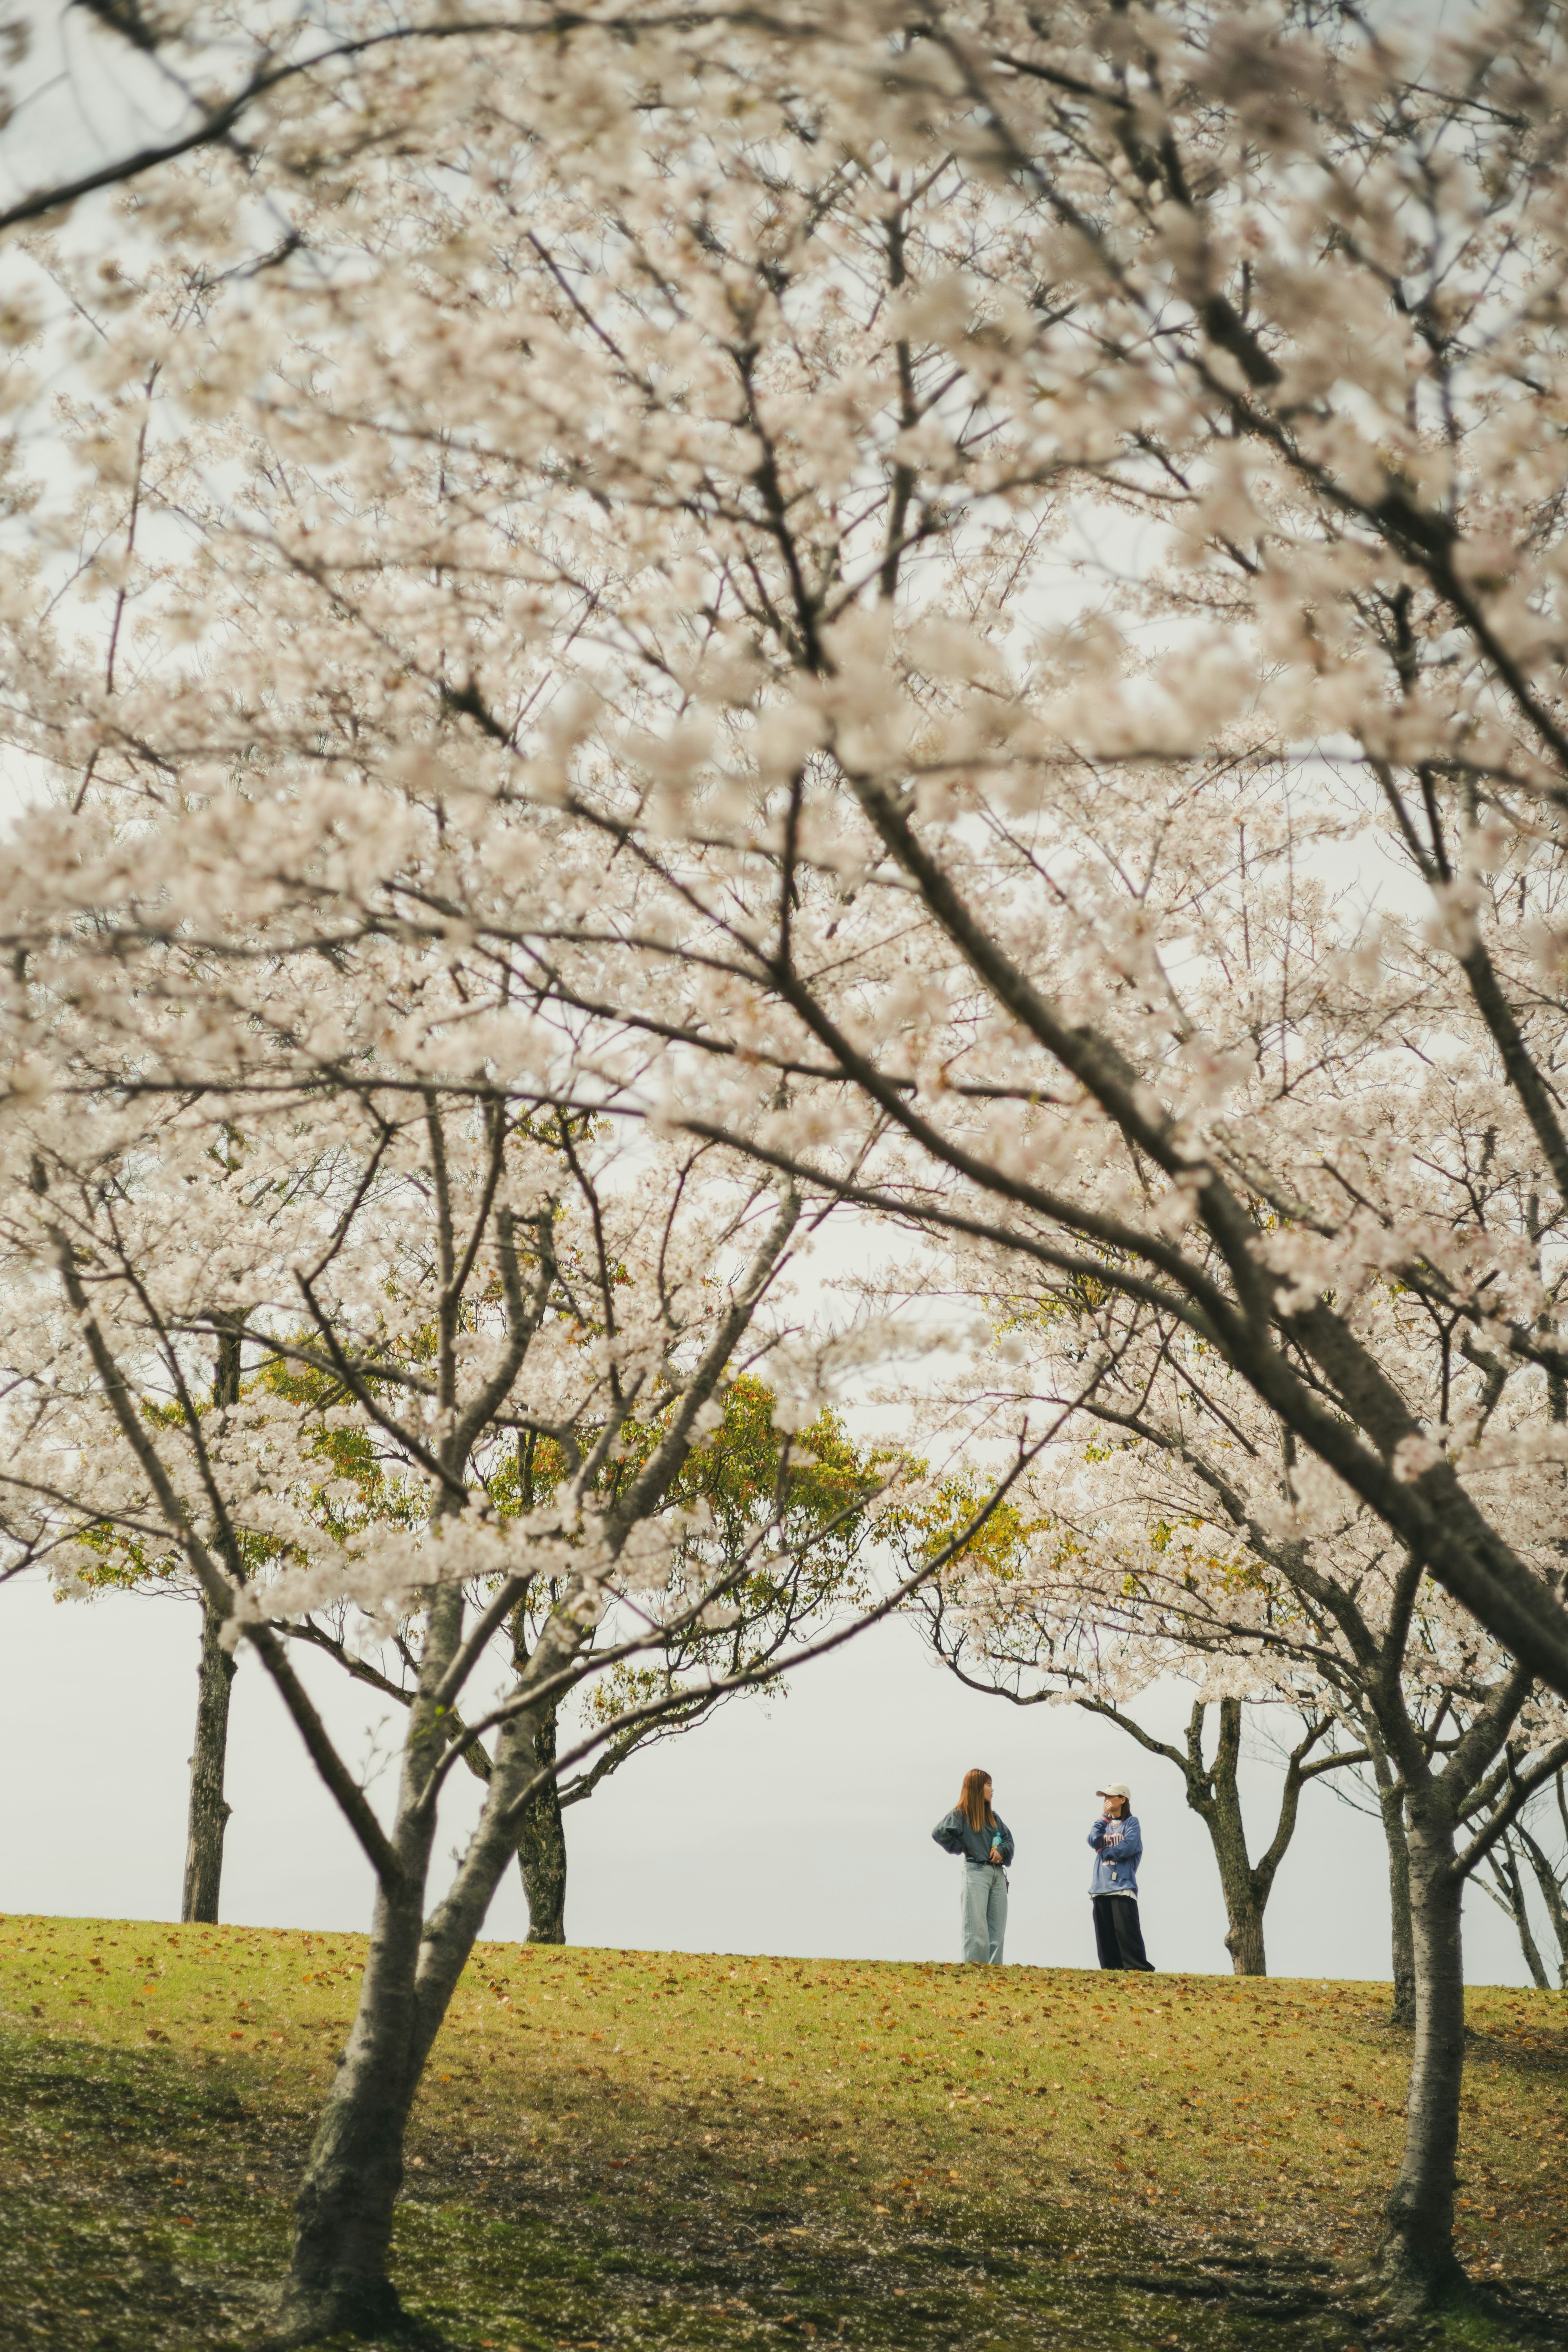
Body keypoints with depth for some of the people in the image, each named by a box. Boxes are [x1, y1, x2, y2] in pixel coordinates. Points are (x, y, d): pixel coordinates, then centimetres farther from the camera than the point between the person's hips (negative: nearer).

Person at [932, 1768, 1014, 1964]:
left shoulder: (992, 1816, 17)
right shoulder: (961, 1814, -3)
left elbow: (1008, 1838, 19)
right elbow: (939, 1833, -15)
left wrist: (1002, 1850, -3)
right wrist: (963, 1848, -9)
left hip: (998, 1873, 7)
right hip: (976, 1872, -7)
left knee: (997, 1926, 5)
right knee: (977, 1928, -6)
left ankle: (995, 1968, 7)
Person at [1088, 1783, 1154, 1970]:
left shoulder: (1132, 1822, 4)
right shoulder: (1104, 1823, 21)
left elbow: (1128, 1848, -11)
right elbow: (1094, 1841, 1)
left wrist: (1104, 1853, 0)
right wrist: (1105, 1817, -1)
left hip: (1123, 1884, -6)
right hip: (1101, 1885, 6)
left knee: (1126, 1929, -13)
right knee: (1104, 1932, 2)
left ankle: (1138, 1967, -13)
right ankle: (1111, 1968, 4)